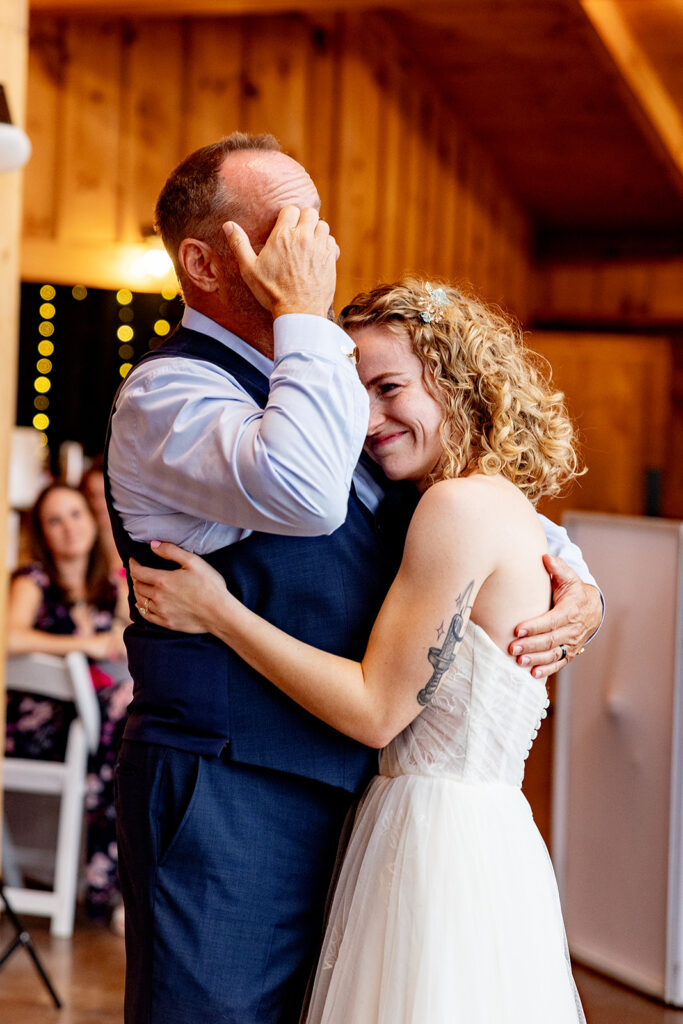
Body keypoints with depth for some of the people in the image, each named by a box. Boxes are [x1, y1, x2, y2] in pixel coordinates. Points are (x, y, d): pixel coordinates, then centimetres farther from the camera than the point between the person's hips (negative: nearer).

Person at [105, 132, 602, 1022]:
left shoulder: (329, 386, 15)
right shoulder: (165, 393, -11)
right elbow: (303, 491, -33)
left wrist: (578, 588, 4)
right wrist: (305, 314, -20)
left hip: (334, 798, 8)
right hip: (224, 804, -8)